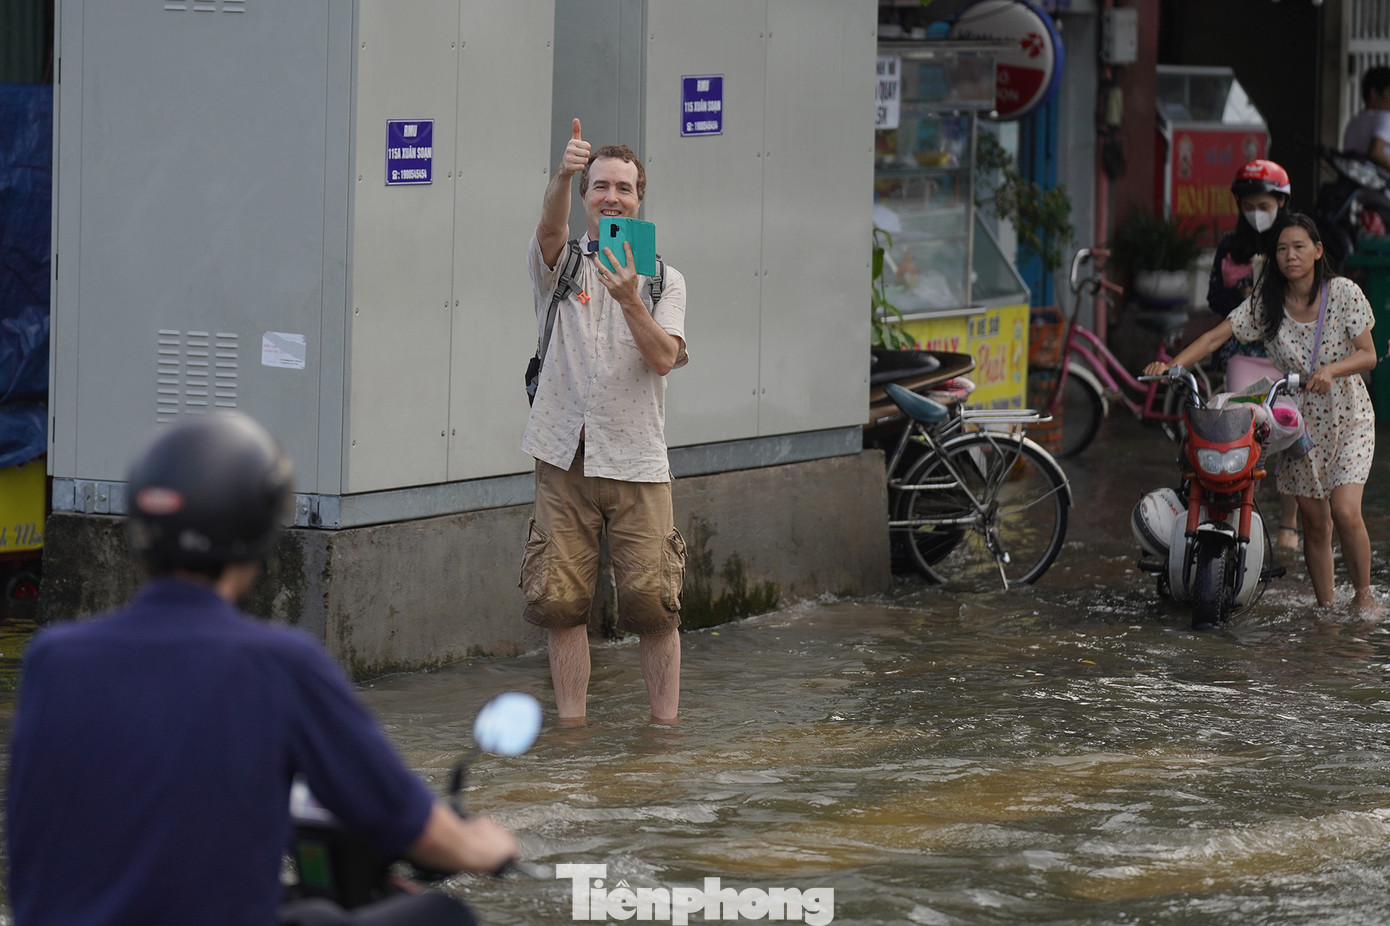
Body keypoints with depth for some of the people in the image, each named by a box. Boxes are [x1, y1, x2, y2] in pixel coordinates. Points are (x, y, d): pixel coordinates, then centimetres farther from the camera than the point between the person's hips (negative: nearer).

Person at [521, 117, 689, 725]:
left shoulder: (664, 280, 8)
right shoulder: (559, 265, 7)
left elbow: (664, 358, -7)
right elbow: (551, 227, -18)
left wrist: (630, 300, -23)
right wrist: (562, 175, -38)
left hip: (636, 463, 0)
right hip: (564, 460, 0)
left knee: (652, 603, -4)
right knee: (561, 603, 1)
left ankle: (666, 728, 5)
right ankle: (571, 728, 9)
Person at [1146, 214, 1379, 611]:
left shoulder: (1343, 293, -11)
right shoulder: (1266, 300, -5)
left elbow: (1368, 354, -11)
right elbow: (1216, 336, -10)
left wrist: (1332, 369, -31)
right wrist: (1170, 365, -24)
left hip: (1349, 418, -3)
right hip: (1300, 421, 3)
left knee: (1344, 512, -16)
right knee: (1314, 522, 3)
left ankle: (1364, 592, 4)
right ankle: (1325, 606, 15)